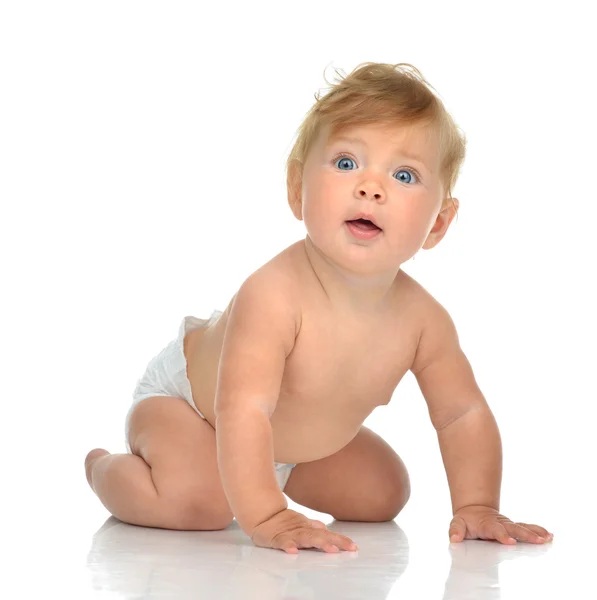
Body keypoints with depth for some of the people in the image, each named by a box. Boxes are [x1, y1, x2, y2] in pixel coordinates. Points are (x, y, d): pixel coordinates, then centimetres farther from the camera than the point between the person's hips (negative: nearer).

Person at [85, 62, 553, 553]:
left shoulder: (422, 318, -23)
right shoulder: (273, 295, -43)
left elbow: (463, 413, -9)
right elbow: (244, 410, -49)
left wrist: (477, 506, -16)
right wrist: (265, 518, -53)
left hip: (299, 433, 6)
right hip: (184, 394, -6)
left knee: (384, 493, 7)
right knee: (197, 501, -29)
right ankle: (105, 468, 4)